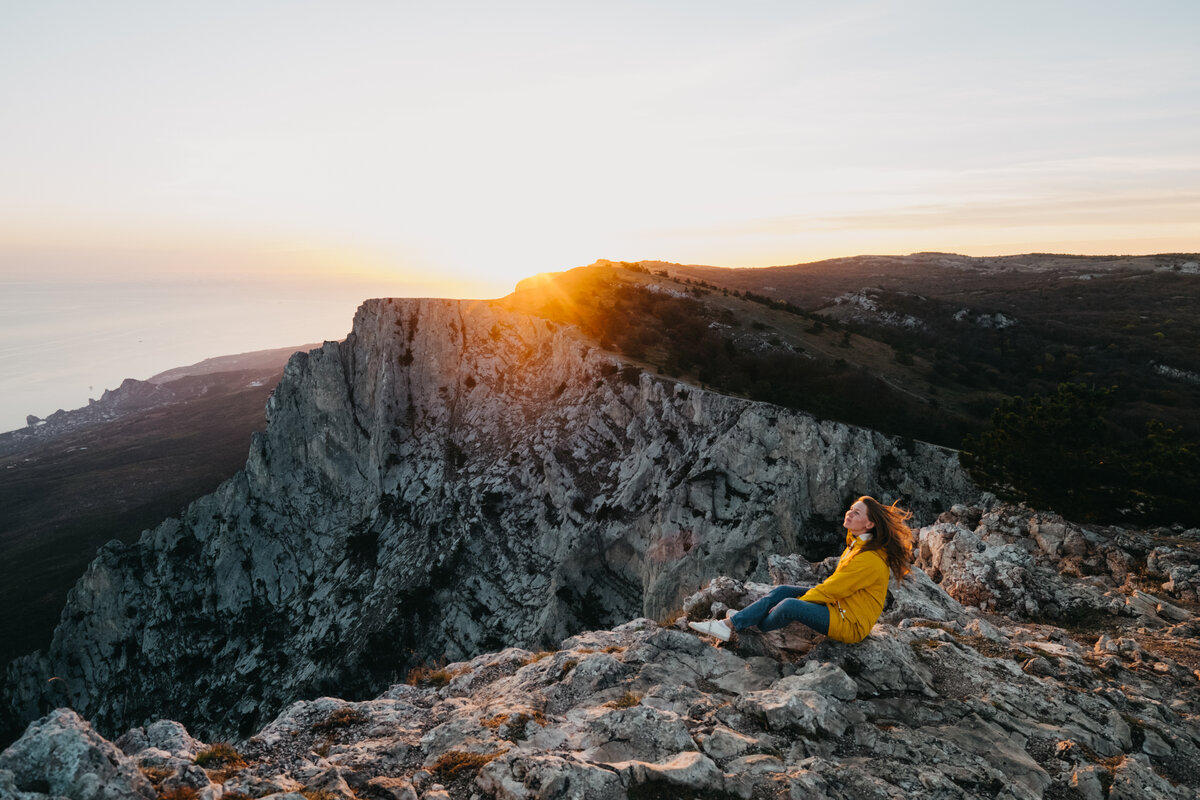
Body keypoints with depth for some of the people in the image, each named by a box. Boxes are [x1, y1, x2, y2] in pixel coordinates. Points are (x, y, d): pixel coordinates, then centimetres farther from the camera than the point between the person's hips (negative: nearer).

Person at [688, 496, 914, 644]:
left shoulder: (870, 559, -23)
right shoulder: (856, 543, 6)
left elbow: (832, 590, -19)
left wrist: (800, 599, -11)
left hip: (851, 623, -10)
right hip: (840, 603, 10)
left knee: (789, 606, -25)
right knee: (781, 591, -3)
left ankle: (752, 626, 2)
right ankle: (730, 624, -8)